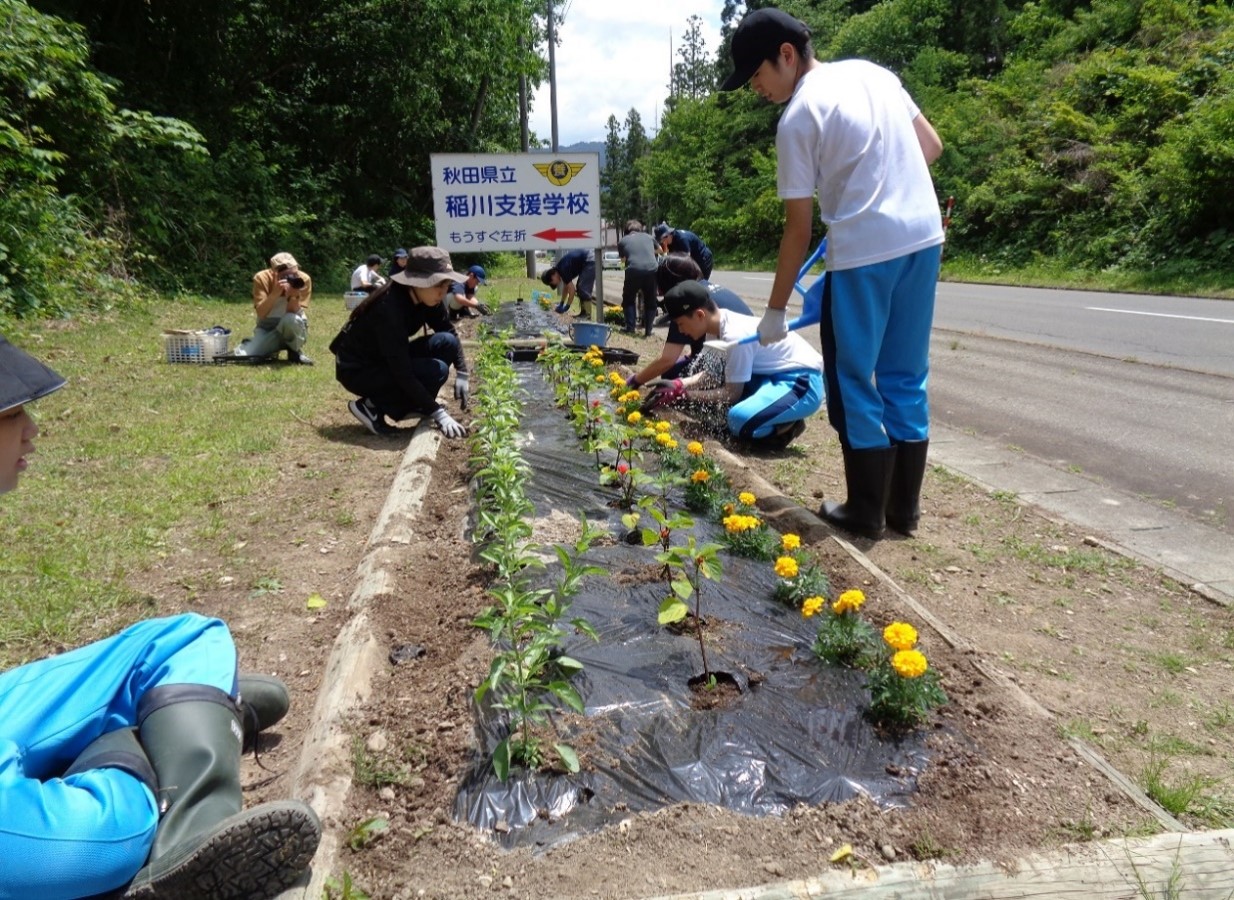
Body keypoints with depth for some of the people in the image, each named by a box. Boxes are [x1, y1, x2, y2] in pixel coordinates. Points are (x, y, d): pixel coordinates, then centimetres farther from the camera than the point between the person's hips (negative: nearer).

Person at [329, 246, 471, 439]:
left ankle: (409, 406, 1)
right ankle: (371, 407, -9)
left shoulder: (424, 299, -11)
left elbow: (450, 331, 6)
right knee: (436, 370, -24)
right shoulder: (389, 310, -32)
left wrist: (462, 373, -6)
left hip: (387, 360, 8)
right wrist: (438, 414, -31)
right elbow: (403, 374, -32)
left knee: (446, 342, -11)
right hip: (357, 369, -8)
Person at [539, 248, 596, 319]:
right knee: (579, 287, 11)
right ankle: (583, 312, 12)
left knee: (583, 288, -11)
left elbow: (572, 289, -19)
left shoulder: (563, 269, -20)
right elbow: (566, 287, 18)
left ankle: (587, 314, -8)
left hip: (590, 261, -10)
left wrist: (566, 307, -11)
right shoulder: (558, 268, 8)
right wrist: (561, 304, 18)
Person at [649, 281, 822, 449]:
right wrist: (678, 385, -6)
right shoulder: (719, 324, 0)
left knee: (740, 419, -31)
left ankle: (788, 427, -2)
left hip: (803, 381, -10)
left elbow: (732, 394, -20)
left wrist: (682, 394, -18)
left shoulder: (734, 335, -26)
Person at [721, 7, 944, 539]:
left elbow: (799, 227, -6)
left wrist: (775, 309, 0)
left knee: (854, 383, 6)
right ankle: (904, 507, 22)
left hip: (863, 253, -7)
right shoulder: (872, 72, 13)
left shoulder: (797, 118, -7)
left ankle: (866, 512, 13)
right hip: (924, 238, 7)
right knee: (906, 379, 13)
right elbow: (931, 146, 18)